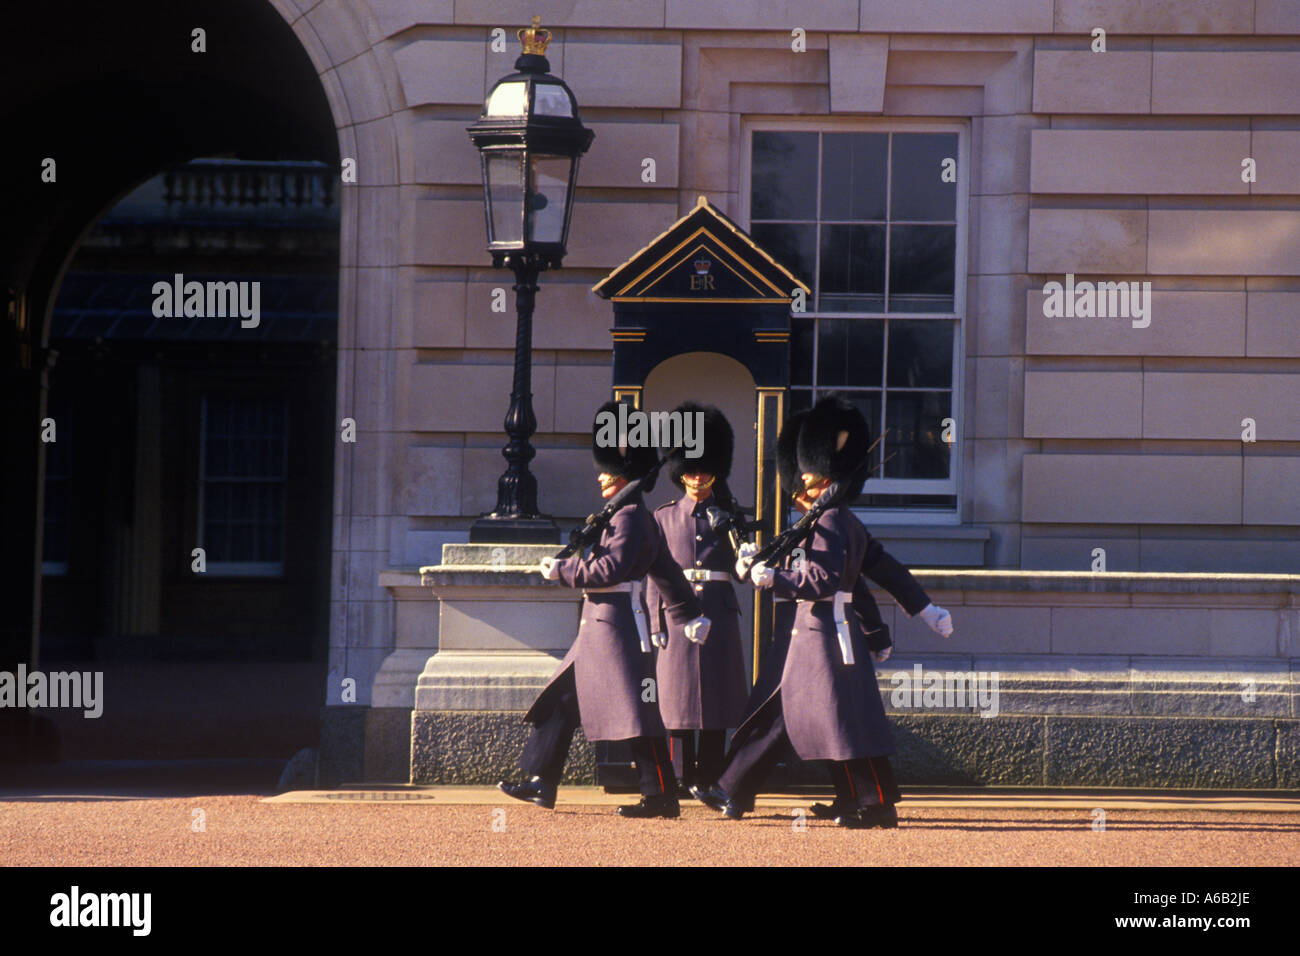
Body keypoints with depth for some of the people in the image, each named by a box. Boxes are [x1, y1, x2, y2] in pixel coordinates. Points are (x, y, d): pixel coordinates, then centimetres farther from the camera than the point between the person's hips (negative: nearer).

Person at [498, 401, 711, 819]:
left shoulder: (631, 518, -14)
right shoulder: (623, 515, 17)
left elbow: (610, 569, -22)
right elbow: (666, 573, 19)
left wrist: (562, 570, -12)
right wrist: (688, 614, 21)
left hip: (620, 625, -11)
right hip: (599, 626, 11)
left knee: (637, 712, -8)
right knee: (563, 701, 12)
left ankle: (662, 797, -5)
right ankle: (541, 783, 16)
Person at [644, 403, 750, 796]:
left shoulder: (727, 515, 10)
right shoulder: (665, 516, 7)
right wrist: (657, 624, -4)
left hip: (718, 612, 1)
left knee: (718, 700, 1)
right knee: (678, 702, -1)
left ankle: (709, 779, 8)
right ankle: (682, 780, 4)